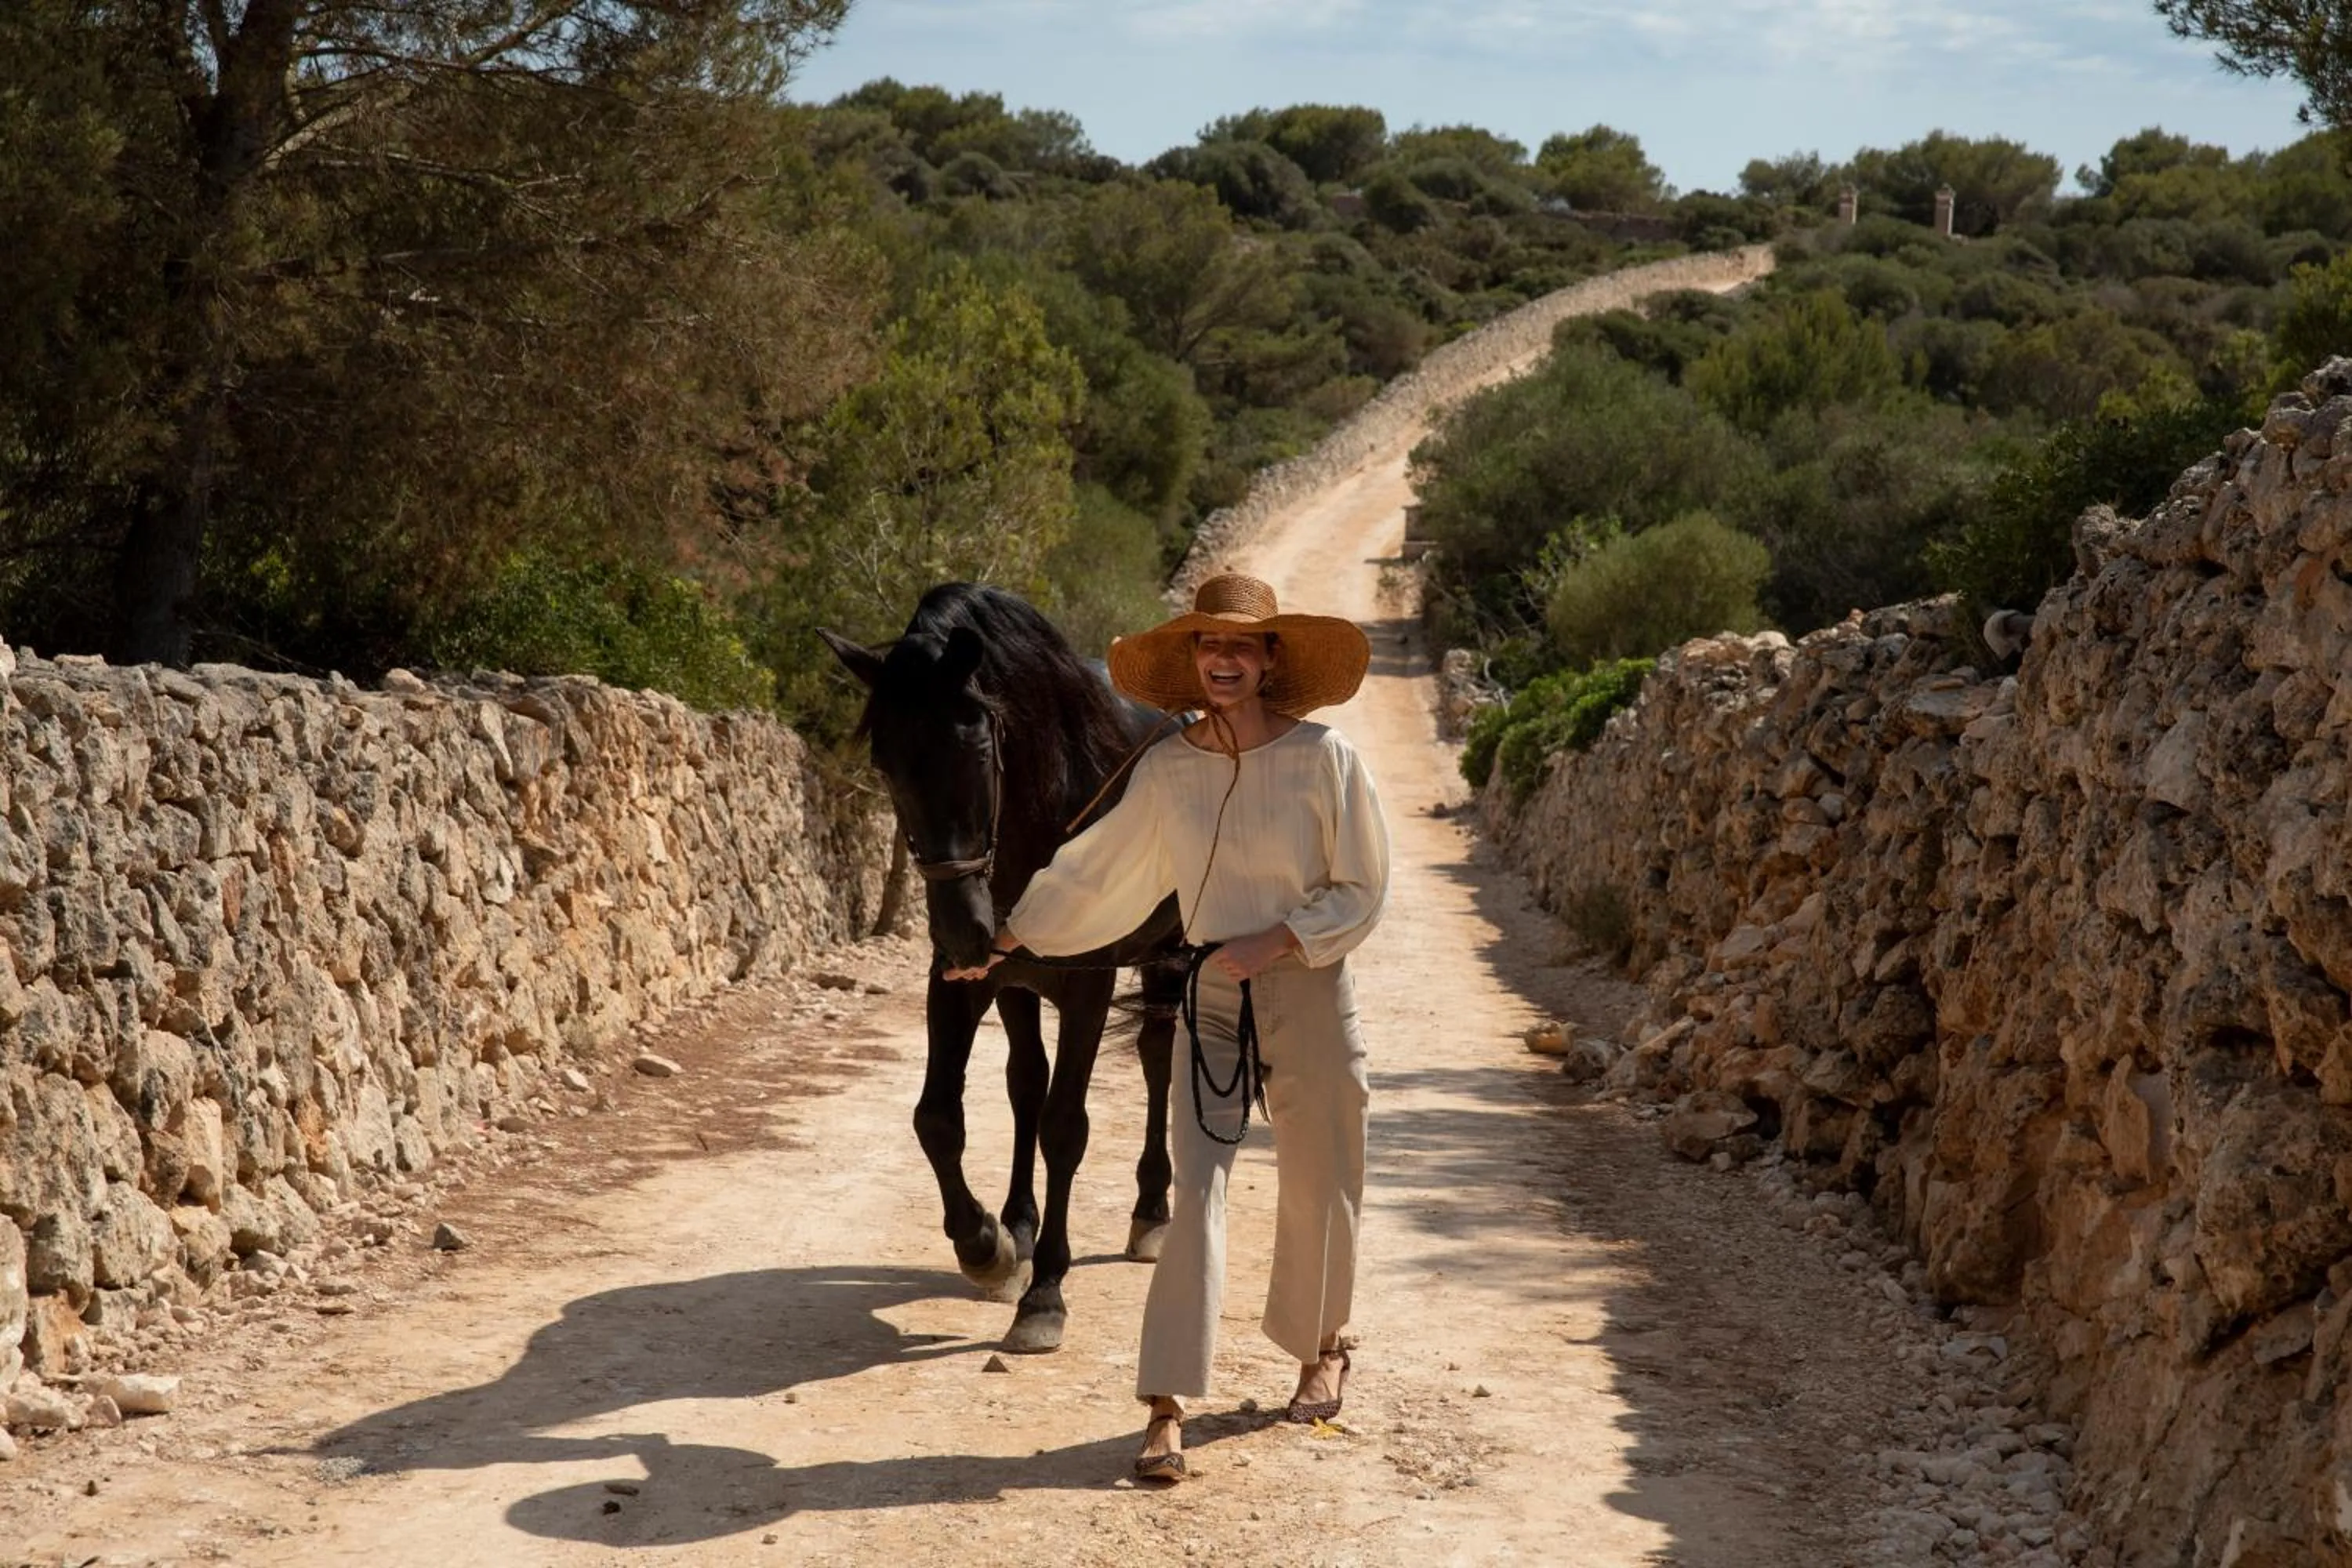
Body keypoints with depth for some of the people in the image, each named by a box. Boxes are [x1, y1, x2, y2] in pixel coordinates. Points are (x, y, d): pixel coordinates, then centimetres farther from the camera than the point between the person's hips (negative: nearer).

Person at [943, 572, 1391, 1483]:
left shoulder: (1324, 759, -10)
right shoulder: (1165, 770, -1)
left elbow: (1361, 892, -6)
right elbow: (1095, 871, 11)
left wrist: (1276, 941, -18)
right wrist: (1008, 936, 14)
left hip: (1308, 991, -1)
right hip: (1211, 997, 2)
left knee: (1316, 1187, 11)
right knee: (1195, 1192, -7)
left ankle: (1319, 1350, 38)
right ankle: (1167, 1406, -9)